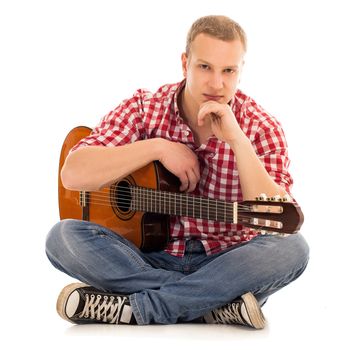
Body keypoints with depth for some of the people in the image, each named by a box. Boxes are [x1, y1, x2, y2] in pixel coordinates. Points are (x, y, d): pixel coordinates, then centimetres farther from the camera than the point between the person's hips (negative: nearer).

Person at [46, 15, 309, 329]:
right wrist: (158, 148, -20)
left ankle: (132, 308, -27)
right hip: (149, 258, 1)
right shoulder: (144, 109, -3)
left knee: (292, 249, -31)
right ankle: (216, 305, -26)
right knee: (63, 237, -24)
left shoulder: (261, 128, -7)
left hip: (225, 263, -1)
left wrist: (236, 139, -26)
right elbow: (73, 174, -14)